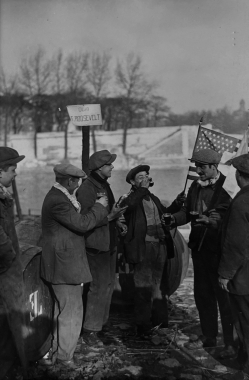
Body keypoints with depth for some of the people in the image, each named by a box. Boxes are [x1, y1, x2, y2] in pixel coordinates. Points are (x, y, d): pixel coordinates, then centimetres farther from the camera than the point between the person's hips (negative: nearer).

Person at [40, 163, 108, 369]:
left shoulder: (59, 197, 10)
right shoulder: (57, 201, -23)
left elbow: (75, 220, 14)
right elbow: (82, 224, -23)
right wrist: (99, 206, -10)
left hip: (64, 263, 11)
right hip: (64, 265, -11)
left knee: (62, 309, 22)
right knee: (71, 311, 0)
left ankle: (57, 350, 36)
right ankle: (64, 356, 12)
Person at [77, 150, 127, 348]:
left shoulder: (104, 185, 11)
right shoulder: (87, 188, -19)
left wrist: (116, 221, 9)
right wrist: (109, 216, -30)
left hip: (110, 242, 10)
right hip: (97, 245, -10)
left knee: (108, 283, 18)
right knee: (99, 287, -7)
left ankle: (102, 321, 33)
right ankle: (90, 330, 3)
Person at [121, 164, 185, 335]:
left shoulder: (153, 198, 18)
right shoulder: (129, 198, -5)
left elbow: (164, 213, 24)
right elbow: (128, 206, -28)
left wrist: (176, 204, 7)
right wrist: (143, 188, -21)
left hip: (161, 246, 7)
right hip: (143, 248, -7)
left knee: (159, 287, 17)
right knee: (144, 288, -2)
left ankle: (160, 321, 30)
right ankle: (143, 326, 9)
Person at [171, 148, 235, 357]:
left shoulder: (225, 189, -14)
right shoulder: (196, 186, 7)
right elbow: (187, 211, 12)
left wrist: (212, 221, -31)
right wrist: (174, 218, -7)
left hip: (219, 248, -7)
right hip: (199, 246, 8)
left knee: (223, 295, -1)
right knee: (202, 292, 16)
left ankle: (231, 343, 12)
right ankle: (208, 336, 32)